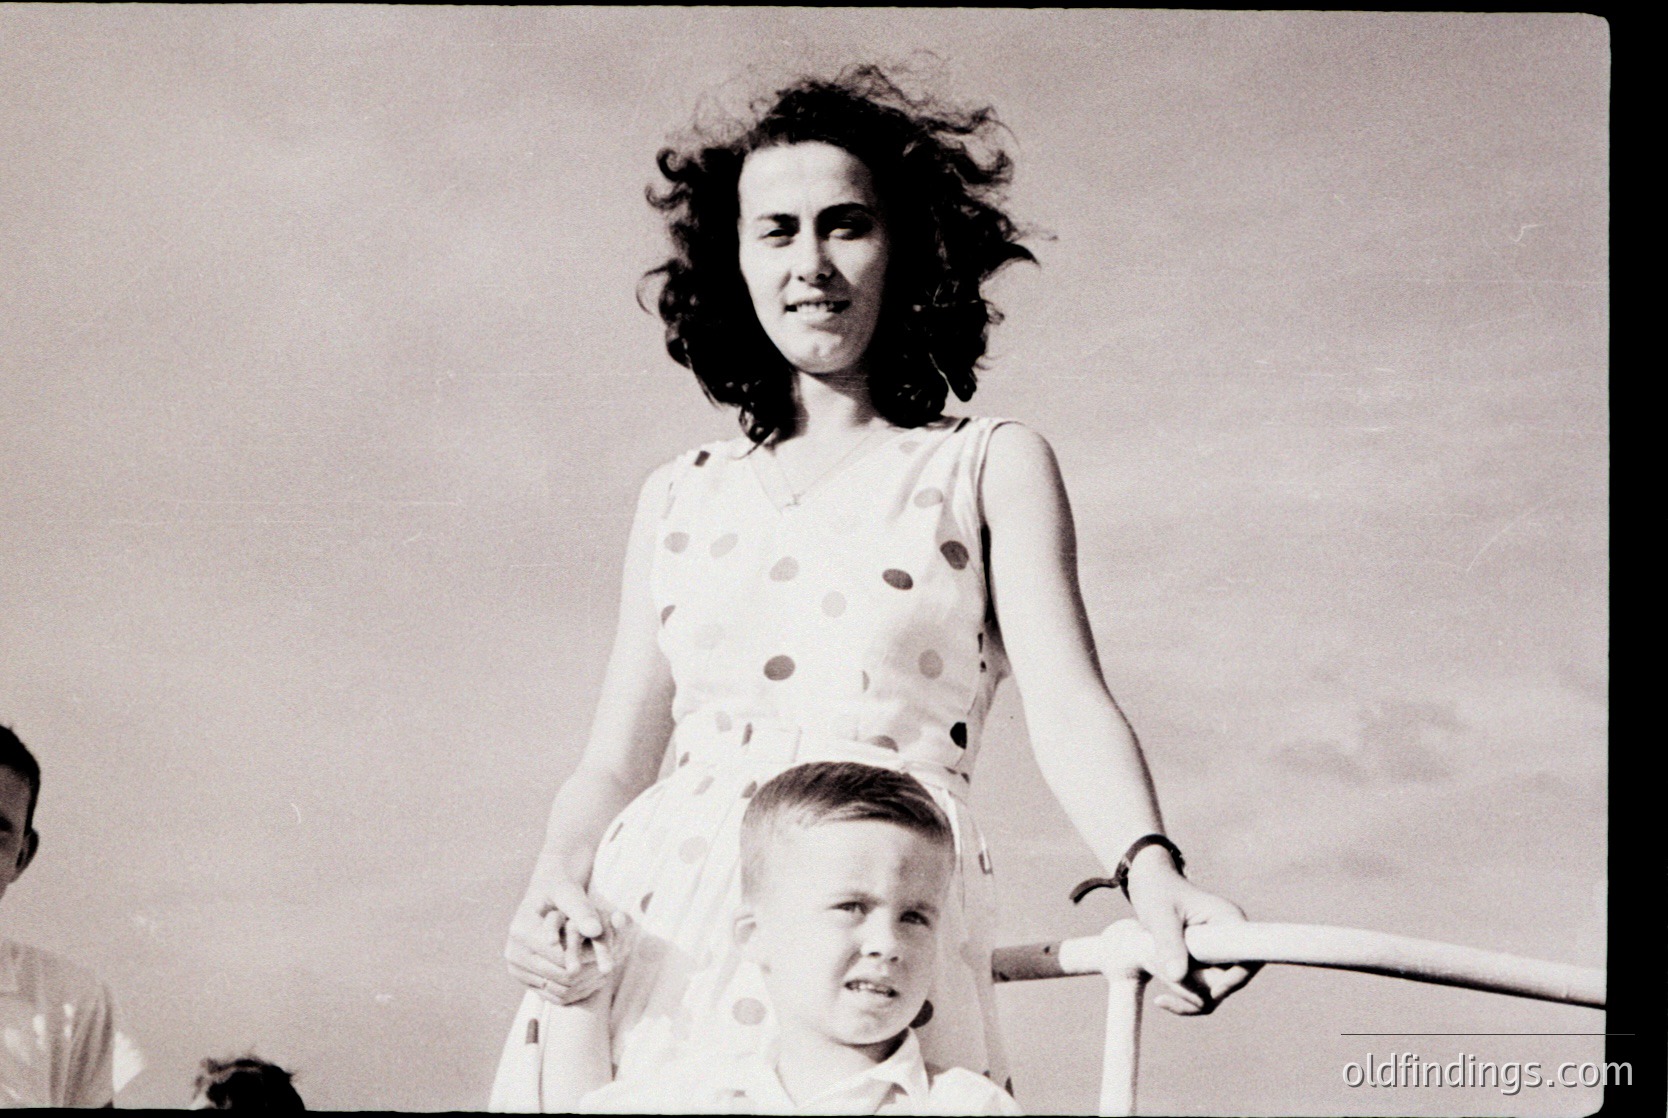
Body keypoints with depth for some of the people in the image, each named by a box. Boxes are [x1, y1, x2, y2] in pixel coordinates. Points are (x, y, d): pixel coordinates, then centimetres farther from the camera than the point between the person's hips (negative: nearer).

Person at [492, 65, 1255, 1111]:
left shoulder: (990, 464, 9)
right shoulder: (682, 498, 18)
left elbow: (1068, 704, -5)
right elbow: (616, 761, 16)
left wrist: (1150, 870, -24)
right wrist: (555, 885, -5)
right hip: (650, 939, 3)